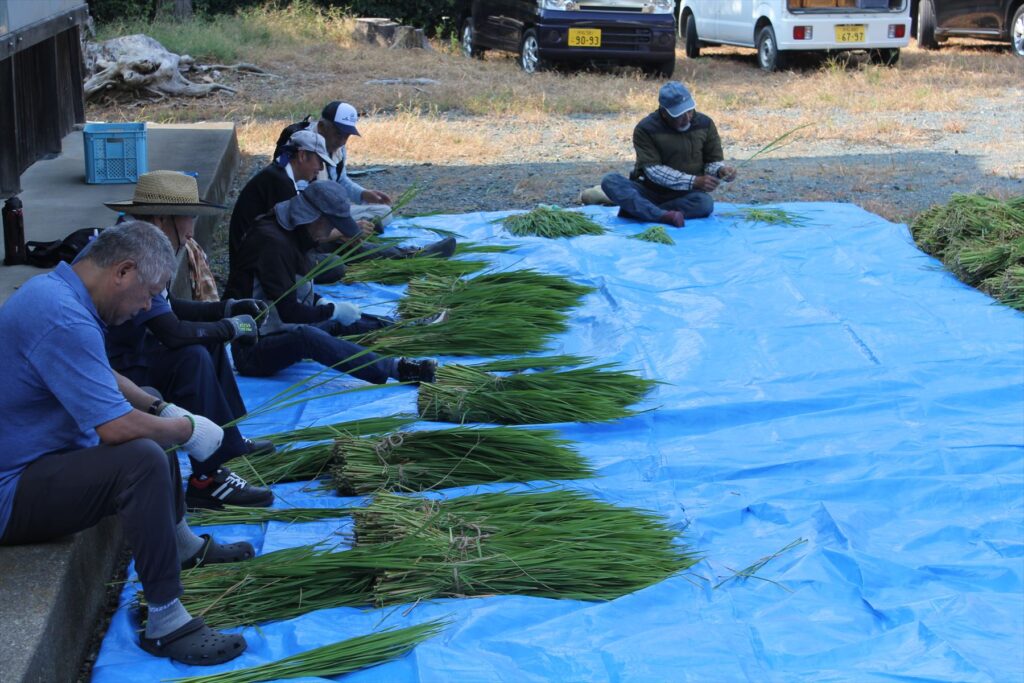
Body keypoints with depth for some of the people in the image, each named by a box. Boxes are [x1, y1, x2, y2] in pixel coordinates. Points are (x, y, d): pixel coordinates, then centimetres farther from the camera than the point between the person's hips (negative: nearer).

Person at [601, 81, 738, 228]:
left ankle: (636, 209, -28)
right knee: (610, 181, -27)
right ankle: (664, 216, -45)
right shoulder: (645, 129, -9)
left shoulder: (705, 124, 1)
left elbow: (713, 160, 8)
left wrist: (720, 170, -17)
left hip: (685, 196, 1)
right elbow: (653, 170, -16)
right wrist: (694, 182, -25)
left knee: (705, 202, -34)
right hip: (649, 192, -1)